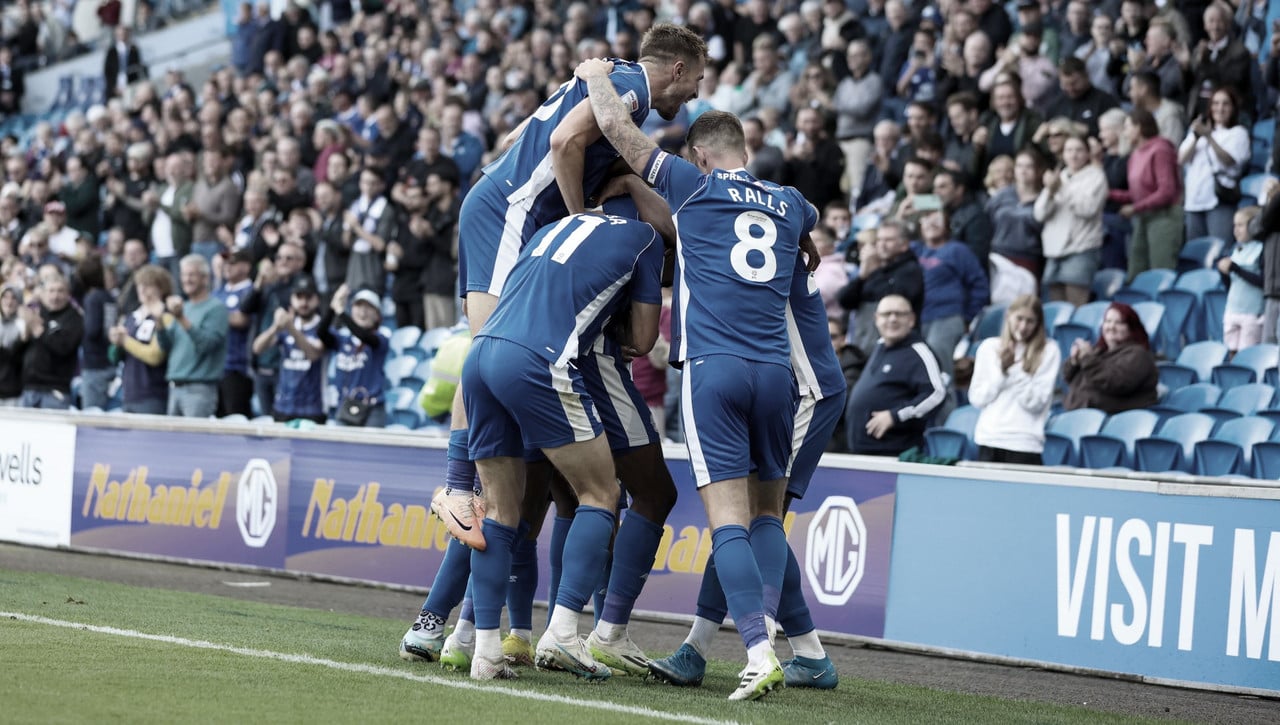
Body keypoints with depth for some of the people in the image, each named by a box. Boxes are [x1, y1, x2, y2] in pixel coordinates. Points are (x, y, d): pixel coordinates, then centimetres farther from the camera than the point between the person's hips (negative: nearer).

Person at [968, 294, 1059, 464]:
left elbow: (1036, 402, -3)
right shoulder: (989, 347, 11)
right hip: (989, 439, 2)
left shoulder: (1049, 350, 4)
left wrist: (1014, 370, -11)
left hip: (1024, 444, -2)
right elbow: (976, 399, 7)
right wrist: (1001, 372, -5)